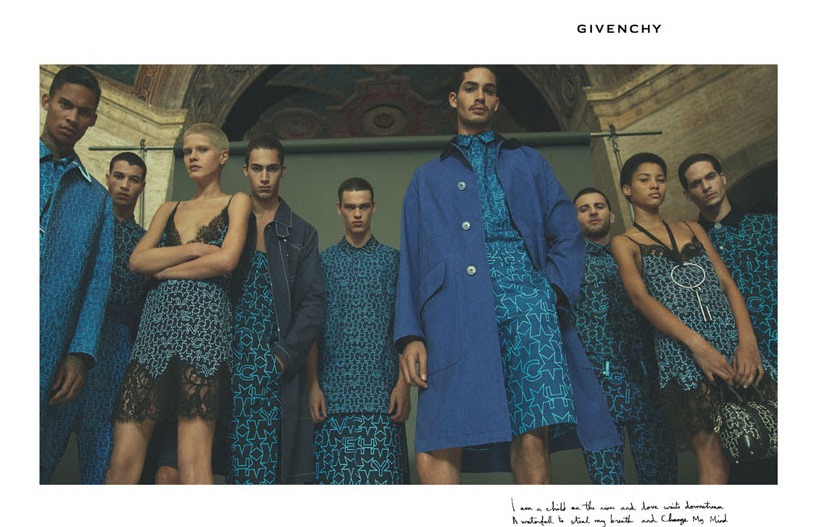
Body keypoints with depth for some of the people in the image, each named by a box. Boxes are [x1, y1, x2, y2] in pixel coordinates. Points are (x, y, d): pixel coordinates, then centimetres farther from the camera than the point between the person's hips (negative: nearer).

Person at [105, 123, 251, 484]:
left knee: (194, 460, -9)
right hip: (156, 323, 5)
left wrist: (163, 268, 3)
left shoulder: (236, 203, 11)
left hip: (205, 323, -4)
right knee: (122, 460, -1)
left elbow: (226, 260, -7)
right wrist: (195, 249, -3)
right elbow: (137, 260, 8)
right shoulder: (169, 210, 24)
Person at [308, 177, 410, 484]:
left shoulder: (392, 260, 9)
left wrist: (403, 382, -5)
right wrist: (313, 385, -1)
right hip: (334, 389, 1)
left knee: (382, 471, -3)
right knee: (335, 470, 0)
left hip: (380, 390, 0)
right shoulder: (323, 261, 11)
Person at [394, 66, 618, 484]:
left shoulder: (528, 163, 27)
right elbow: (410, 261, 17)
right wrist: (410, 335, 3)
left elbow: (567, 235, 17)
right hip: (455, 310, 0)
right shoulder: (426, 179, 26)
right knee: (438, 447, -12)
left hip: (523, 297, 0)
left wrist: (554, 291, -3)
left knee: (532, 436, -13)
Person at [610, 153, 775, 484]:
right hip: (680, 346, -4)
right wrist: (697, 344, -17)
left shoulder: (692, 229, 22)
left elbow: (727, 283, 13)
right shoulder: (624, 243, 10)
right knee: (710, 452, -9)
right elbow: (639, 296, -5)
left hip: (732, 338, 4)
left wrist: (747, 341, -5)